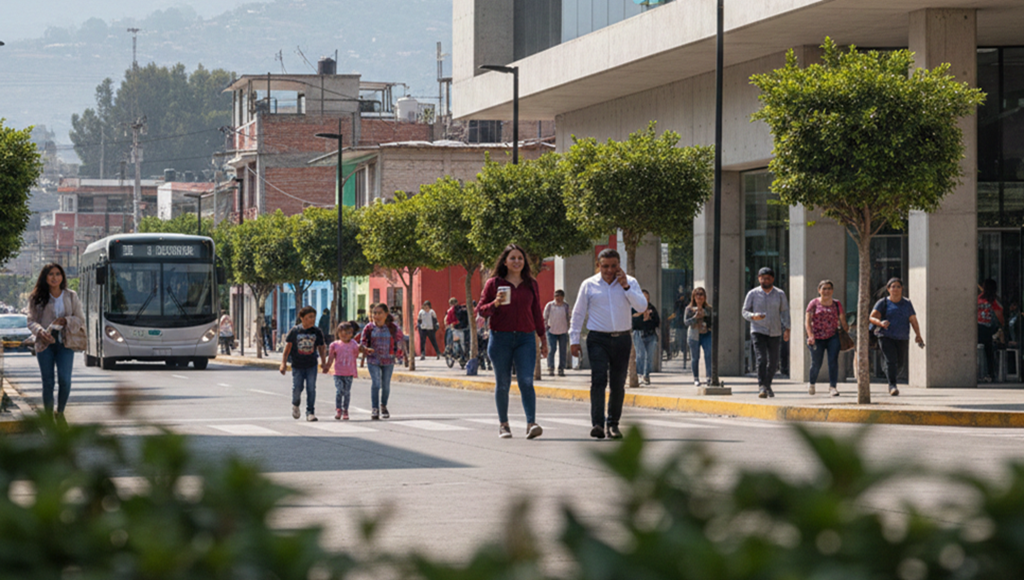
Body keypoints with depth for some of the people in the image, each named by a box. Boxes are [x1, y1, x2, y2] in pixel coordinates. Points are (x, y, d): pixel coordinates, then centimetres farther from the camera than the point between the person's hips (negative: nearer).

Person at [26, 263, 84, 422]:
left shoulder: (71, 296, 7)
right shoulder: (37, 298, 4)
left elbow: (80, 320, 8)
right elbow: (31, 321, 4)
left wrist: (65, 321, -11)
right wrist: (40, 331, -17)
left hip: (65, 343, 0)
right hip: (45, 343, 0)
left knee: (65, 380, -11)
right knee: (48, 382, 2)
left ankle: (60, 412, 12)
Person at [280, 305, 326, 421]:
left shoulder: (317, 332, 0)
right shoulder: (294, 331, -5)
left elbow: (322, 348, 10)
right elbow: (287, 348, -1)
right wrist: (283, 363, -6)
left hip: (311, 366, 1)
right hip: (297, 365, -1)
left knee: (311, 389, -3)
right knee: (297, 388, -2)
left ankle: (310, 412, 4)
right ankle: (295, 404, 29)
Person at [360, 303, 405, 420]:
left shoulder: (393, 327, -4)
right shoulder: (369, 327, -5)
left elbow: (400, 339, 9)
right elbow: (363, 341, 2)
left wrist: (398, 352, 1)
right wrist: (366, 349, -18)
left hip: (388, 360, 1)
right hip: (373, 360, -1)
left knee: (386, 385, 10)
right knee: (376, 383, -13)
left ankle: (383, 407, 31)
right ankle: (374, 409, -9)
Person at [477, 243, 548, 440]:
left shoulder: (531, 284, 10)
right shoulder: (494, 283, 3)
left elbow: (537, 313, 16)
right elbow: (481, 310, 3)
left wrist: (543, 338, 15)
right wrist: (495, 304, -16)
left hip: (525, 338, 1)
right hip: (500, 338, -1)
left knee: (526, 381, -11)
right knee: (502, 384, 5)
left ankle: (531, 424, -19)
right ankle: (503, 424, 17)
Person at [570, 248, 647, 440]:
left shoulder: (629, 282, 6)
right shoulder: (589, 285, 4)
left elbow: (641, 307, -5)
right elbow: (578, 313, 9)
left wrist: (625, 286, -10)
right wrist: (574, 339, 5)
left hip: (622, 339, 2)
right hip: (598, 339, -2)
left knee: (618, 384, 5)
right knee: (599, 379, -15)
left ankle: (613, 424, 17)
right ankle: (597, 424, -19)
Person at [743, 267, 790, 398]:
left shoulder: (780, 294, 5)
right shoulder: (753, 294, 1)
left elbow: (785, 312, 9)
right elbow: (745, 311, 3)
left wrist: (787, 328, -1)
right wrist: (753, 316, -19)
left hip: (775, 333, 3)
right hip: (758, 331, -3)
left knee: (773, 362, 8)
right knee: (761, 359, -18)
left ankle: (768, 385, 29)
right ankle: (762, 387, -21)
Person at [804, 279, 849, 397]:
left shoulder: (837, 304, 9)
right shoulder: (814, 304, 2)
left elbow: (843, 321, 13)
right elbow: (807, 321, -4)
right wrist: (810, 335, -17)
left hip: (833, 337, 1)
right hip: (817, 338, -1)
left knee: (833, 361, -12)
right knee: (816, 363, 4)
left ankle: (833, 386, -9)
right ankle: (812, 384, 30)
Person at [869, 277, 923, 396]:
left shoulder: (907, 304, 11)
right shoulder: (883, 303, 1)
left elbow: (913, 321, 9)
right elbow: (872, 317, -7)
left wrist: (918, 336, -3)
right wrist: (881, 322, -29)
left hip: (902, 338, 4)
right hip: (886, 337, -4)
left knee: (900, 363, 8)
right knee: (891, 361, -19)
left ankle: (891, 380, 34)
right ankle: (892, 385, -25)